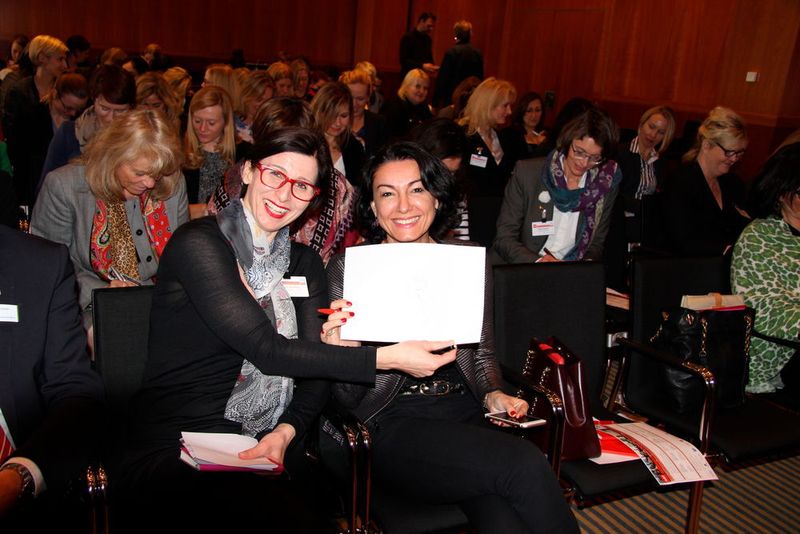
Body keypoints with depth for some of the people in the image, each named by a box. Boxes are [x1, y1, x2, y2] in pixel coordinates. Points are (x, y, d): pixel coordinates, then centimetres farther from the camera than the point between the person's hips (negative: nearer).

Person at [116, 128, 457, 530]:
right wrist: (386, 358, -19)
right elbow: (266, 350, -18)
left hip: (265, 452, 6)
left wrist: (285, 431, -15)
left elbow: (316, 374, 5)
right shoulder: (198, 244, -8)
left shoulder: (304, 263, 13)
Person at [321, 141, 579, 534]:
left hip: (465, 412, 3)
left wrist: (493, 395, -1)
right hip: (394, 425, -3)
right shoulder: (348, 269, -1)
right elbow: (349, 398, 0)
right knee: (525, 464, -25)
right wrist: (343, 353, -21)